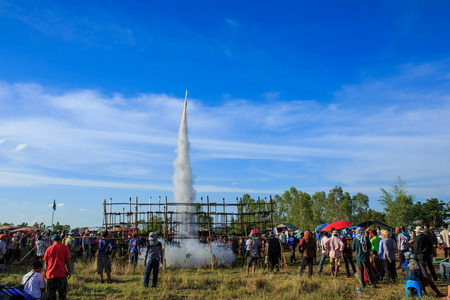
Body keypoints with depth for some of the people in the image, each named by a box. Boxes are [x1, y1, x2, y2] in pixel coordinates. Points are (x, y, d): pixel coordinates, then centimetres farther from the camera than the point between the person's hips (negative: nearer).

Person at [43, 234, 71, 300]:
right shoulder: (65, 248, -3)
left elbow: (46, 262, 7)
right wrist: (69, 271, 4)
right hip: (62, 274, -2)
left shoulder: (49, 249, 4)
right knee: (62, 294, 12)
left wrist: (46, 272, 18)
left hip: (50, 274, 2)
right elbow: (67, 261, -4)